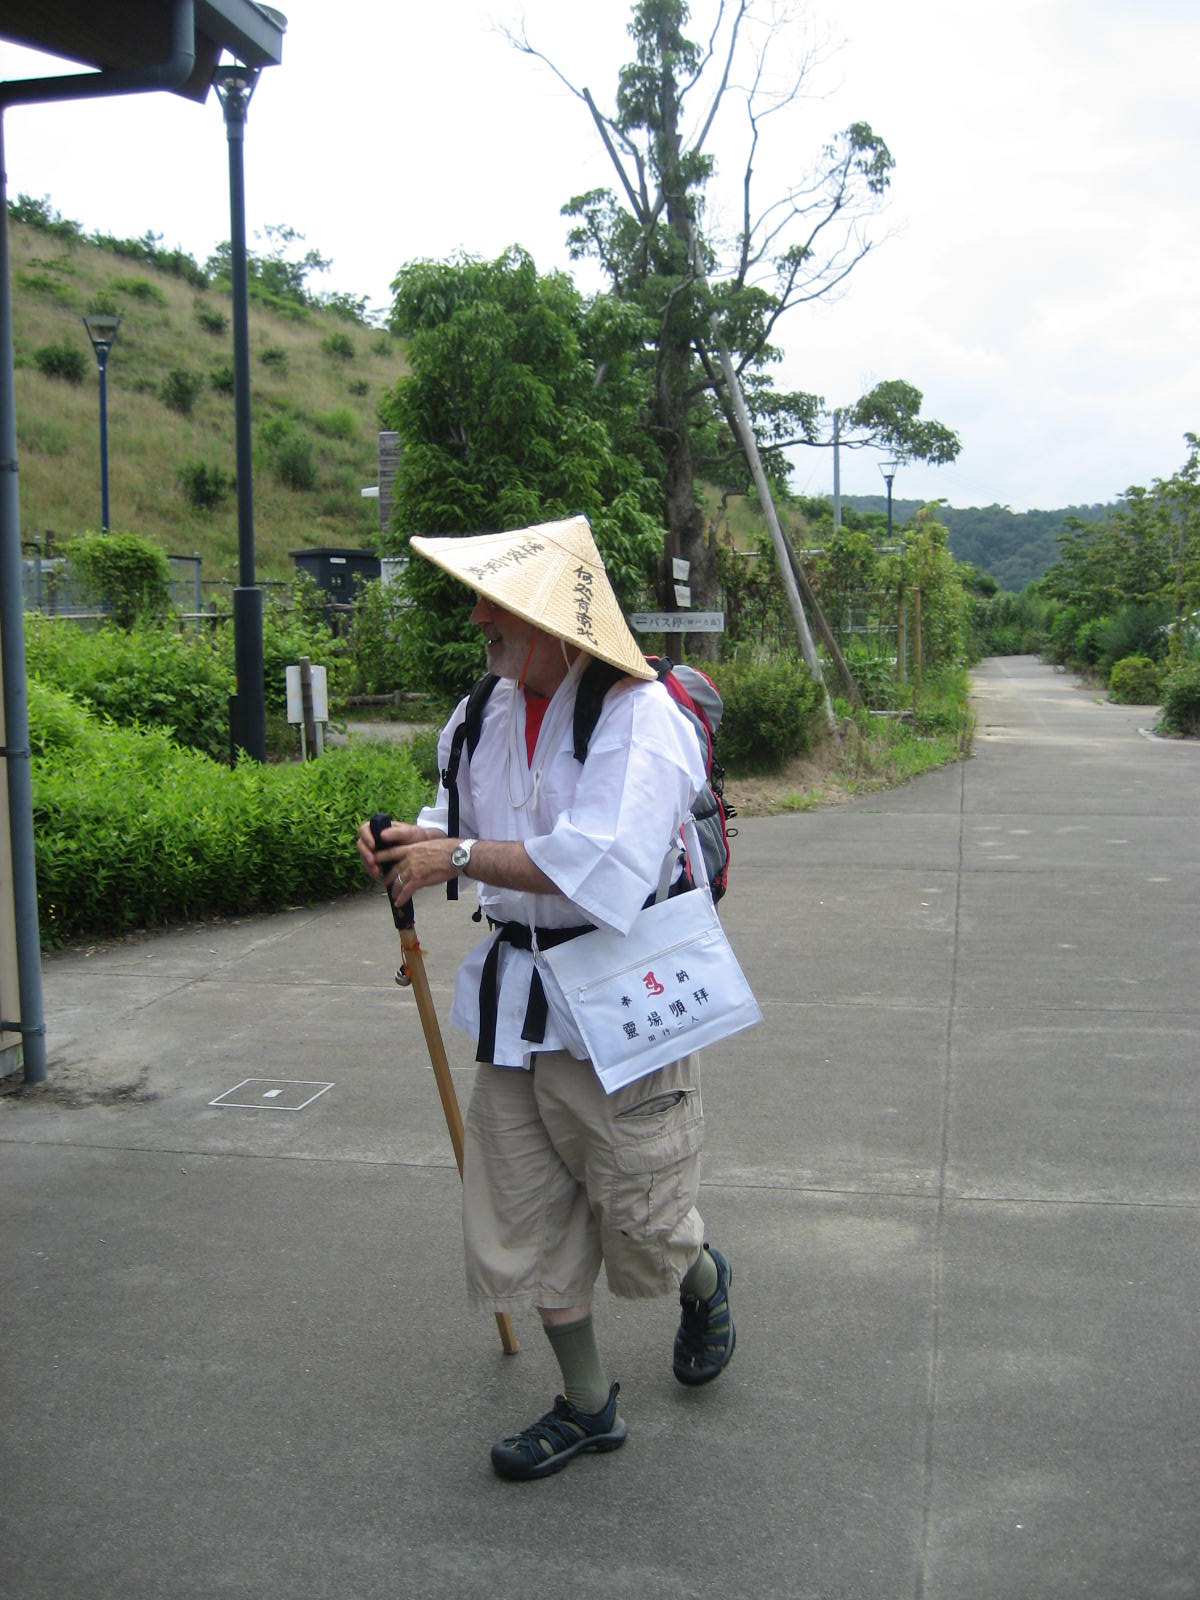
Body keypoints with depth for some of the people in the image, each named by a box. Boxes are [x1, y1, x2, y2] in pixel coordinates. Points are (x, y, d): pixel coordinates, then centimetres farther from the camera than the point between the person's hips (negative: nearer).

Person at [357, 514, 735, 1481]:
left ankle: (704, 1280, 44)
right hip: (515, 995, 7)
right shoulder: (487, 712, 6)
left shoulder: (639, 716, -18)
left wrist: (459, 855, -26)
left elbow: (602, 863, -30)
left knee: (641, 1227, 6)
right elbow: (465, 820, 18)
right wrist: (412, 842, -5)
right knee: (525, 1217, 12)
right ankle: (587, 1407, 31)